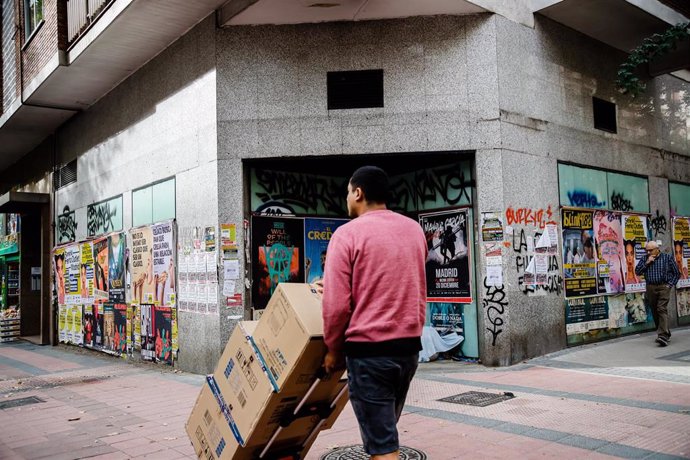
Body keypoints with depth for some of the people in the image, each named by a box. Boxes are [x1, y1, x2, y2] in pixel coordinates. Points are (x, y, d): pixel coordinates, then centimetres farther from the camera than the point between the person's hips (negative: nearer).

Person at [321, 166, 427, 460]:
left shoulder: (348, 233, -11)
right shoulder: (414, 229, 8)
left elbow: (336, 302, -13)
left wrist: (333, 348, 0)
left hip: (368, 350, -7)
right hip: (410, 345, 7)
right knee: (385, 429, 23)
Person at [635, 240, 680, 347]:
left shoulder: (667, 257, 3)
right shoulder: (644, 260, 11)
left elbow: (676, 273, 6)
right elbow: (637, 271, 0)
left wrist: (670, 284, -3)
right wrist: (647, 263, -8)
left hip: (664, 287, -4)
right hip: (650, 288, 4)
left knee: (662, 309, -17)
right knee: (655, 312, 6)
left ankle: (663, 336, -23)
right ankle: (666, 334, 20)